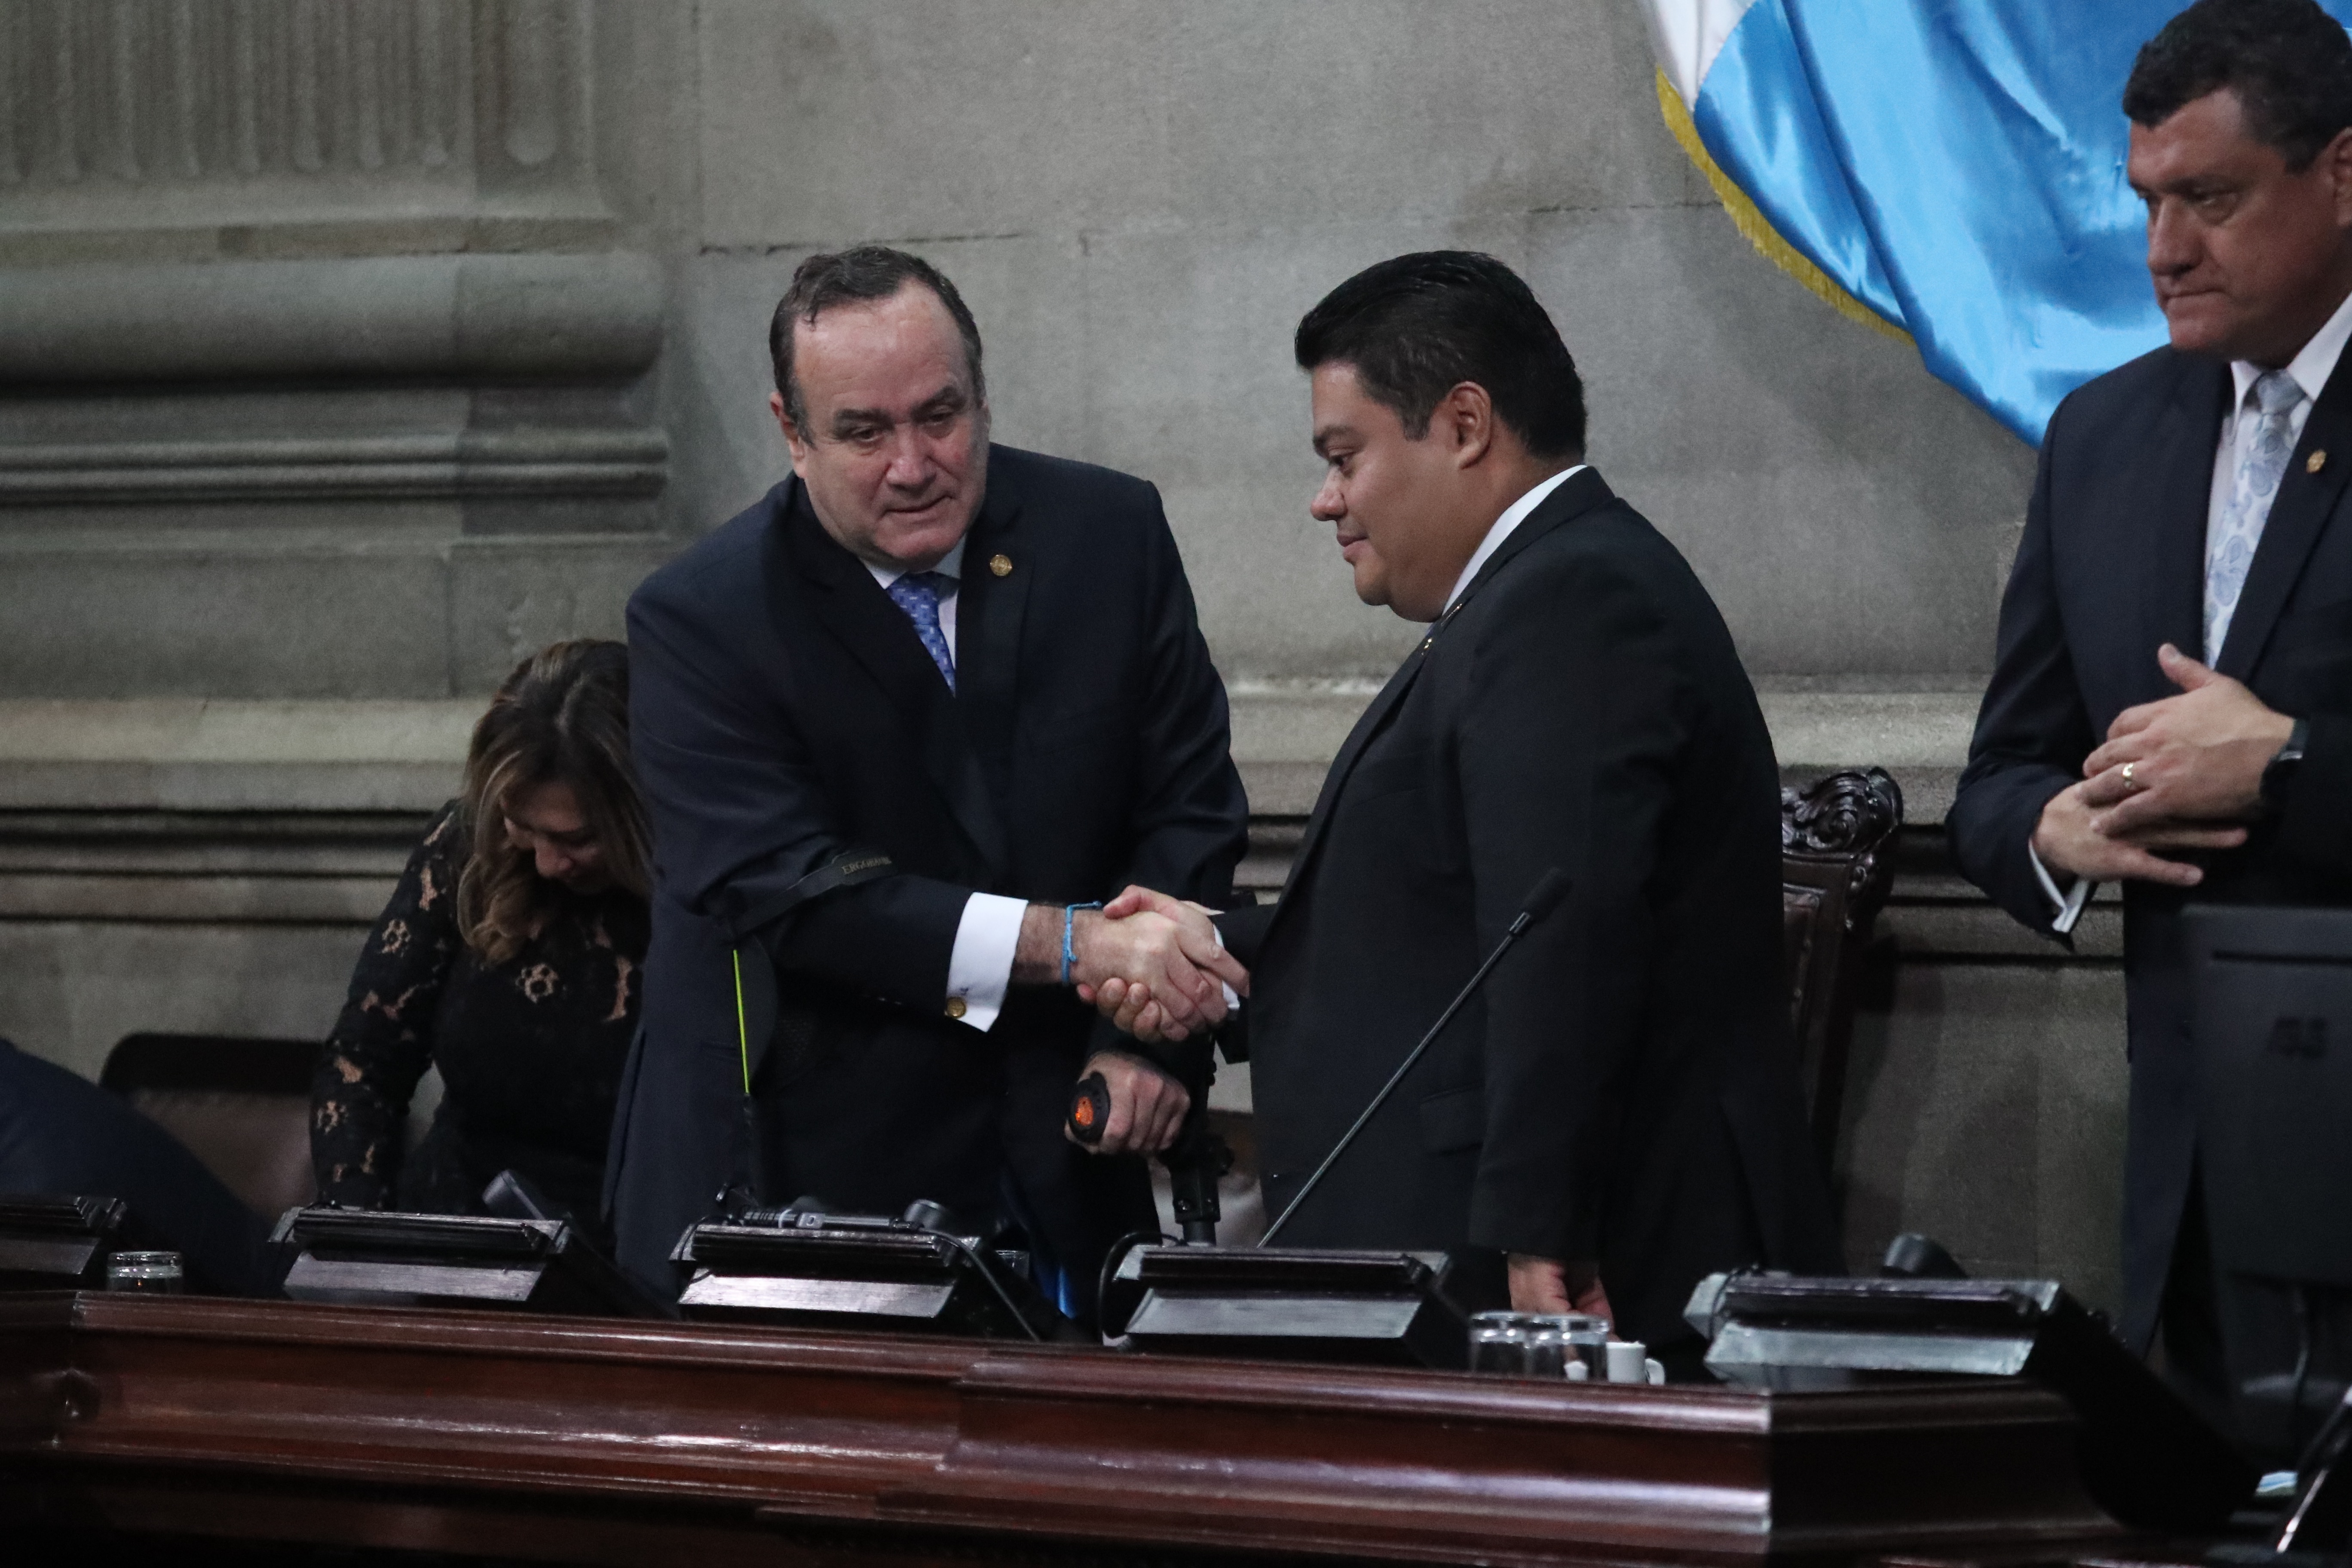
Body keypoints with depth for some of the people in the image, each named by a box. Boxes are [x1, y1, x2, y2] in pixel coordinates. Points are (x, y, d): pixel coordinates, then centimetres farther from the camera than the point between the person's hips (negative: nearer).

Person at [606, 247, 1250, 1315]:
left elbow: (1190, 805, 5)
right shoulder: (699, 620, -11)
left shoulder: (1110, 537, 1)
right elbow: (786, 893, -21)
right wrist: (1076, 945, -28)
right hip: (798, 1178, -3)